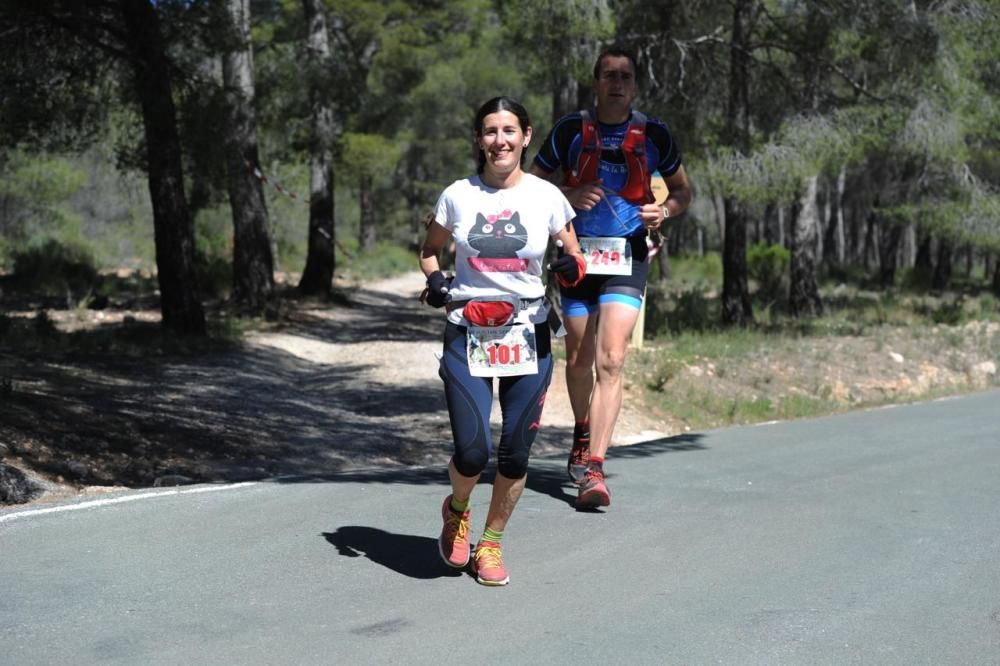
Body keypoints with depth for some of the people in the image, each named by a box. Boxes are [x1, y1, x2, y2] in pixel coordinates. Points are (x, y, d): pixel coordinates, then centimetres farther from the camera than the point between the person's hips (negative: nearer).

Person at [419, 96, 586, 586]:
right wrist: (434, 279, -5)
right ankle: (457, 509, 26)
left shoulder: (546, 197, 0)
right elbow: (429, 249, 16)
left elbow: (573, 254, 11)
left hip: (528, 337, 1)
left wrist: (572, 266, -12)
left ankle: (491, 545, 25)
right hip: (467, 336, -1)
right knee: (472, 452, -10)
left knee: (515, 453, 3)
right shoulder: (458, 196, 1)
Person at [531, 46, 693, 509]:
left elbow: (682, 190, 16)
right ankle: (583, 434, 40)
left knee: (610, 361, -14)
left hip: (627, 258, -1)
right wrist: (570, 196, -12)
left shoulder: (653, 135, 3)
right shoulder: (570, 130, 1)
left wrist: (666, 210, -7)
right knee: (578, 358, 12)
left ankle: (593, 468, -17)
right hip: (577, 254, 1)